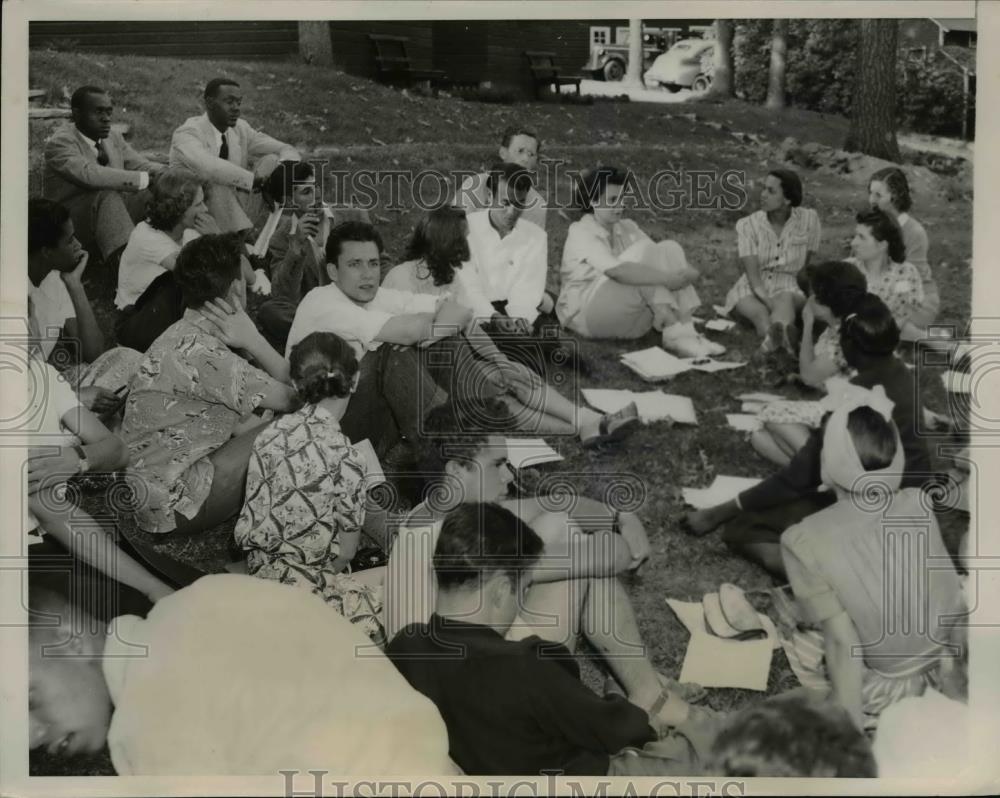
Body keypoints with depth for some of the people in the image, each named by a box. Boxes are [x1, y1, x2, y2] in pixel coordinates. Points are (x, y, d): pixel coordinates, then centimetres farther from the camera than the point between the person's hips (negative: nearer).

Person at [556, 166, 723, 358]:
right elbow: (617, 271, -28)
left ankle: (684, 334, -24)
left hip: (626, 318, 7)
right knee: (644, 251, -22)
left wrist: (661, 303, -26)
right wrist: (668, 279, -31)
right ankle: (675, 334, -24)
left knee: (669, 249, -12)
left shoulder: (626, 227, 9)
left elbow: (656, 262, -6)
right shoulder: (581, 232, -11)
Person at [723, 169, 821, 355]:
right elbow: (753, 275, -15)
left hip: (790, 289, 0)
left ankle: (776, 337, -72)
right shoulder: (748, 224, -7)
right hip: (753, 290, 0)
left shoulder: (808, 219, -4)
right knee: (760, 312, -36)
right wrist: (770, 302, -33)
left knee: (785, 299, -37)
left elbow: (808, 267, 6)